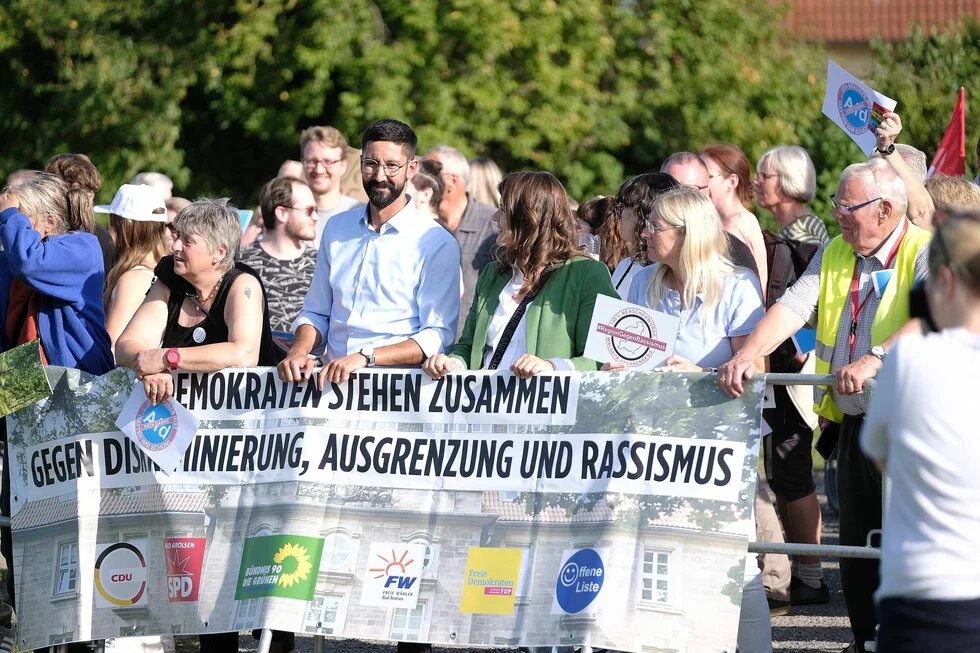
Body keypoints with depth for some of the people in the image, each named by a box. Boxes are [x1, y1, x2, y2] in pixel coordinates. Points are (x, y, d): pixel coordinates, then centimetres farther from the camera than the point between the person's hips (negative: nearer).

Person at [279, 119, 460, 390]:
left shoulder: (437, 244, -2)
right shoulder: (337, 229, 16)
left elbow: (438, 336, -9)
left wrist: (365, 358, -20)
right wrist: (299, 350, 0)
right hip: (331, 378, 5)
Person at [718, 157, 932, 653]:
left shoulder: (925, 253, -8)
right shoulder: (834, 255, 13)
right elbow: (792, 308, 2)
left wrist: (877, 359, -39)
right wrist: (747, 355, -15)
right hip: (855, 421, 6)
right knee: (856, 543, 9)